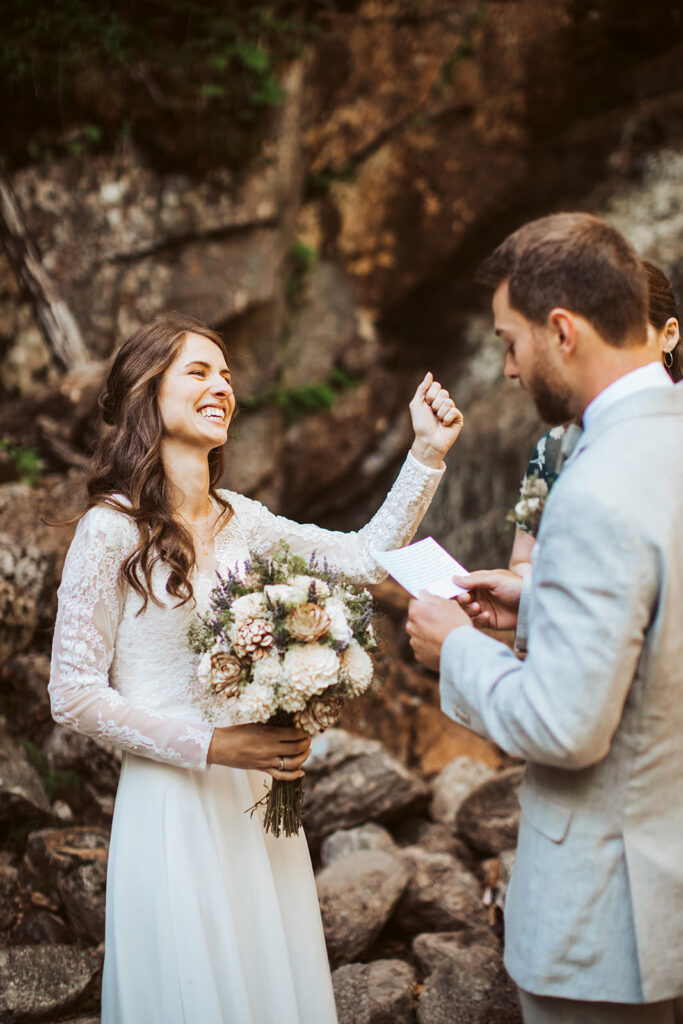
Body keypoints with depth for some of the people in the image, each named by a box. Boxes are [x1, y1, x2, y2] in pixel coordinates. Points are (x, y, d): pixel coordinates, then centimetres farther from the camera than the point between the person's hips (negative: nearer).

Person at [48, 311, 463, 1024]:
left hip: (259, 802, 6)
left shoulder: (240, 520, 6)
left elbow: (364, 557, 9)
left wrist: (427, 453, 1)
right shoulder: (110, 530, -13)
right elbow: (73, 696, -12)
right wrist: (213, 746, -17)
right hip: (173, 803, -6)